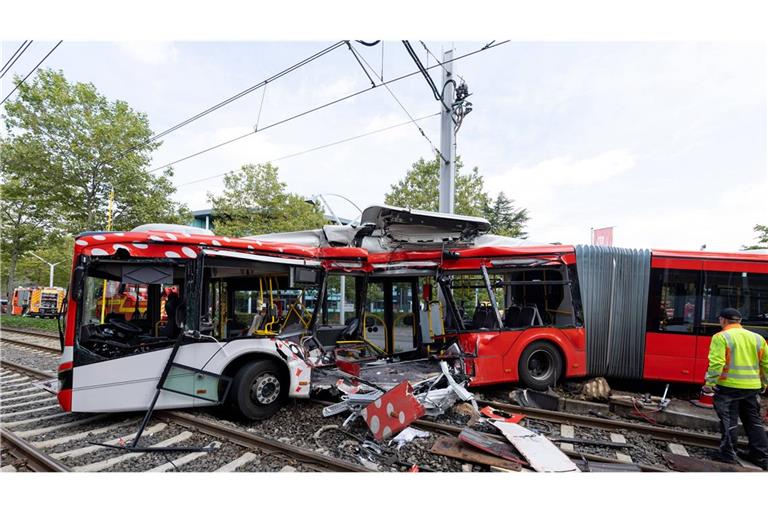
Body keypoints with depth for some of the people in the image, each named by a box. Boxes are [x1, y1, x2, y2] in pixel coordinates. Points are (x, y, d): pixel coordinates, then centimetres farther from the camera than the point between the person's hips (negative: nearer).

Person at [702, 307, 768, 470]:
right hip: (752, 387, 6)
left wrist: (709, 383, -12)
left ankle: (728, 455, 9)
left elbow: (716, 363, -18)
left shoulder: (721, 337, -11)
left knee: (729, 421, 2)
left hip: (728, 386, -6)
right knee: (754, 421, 18)